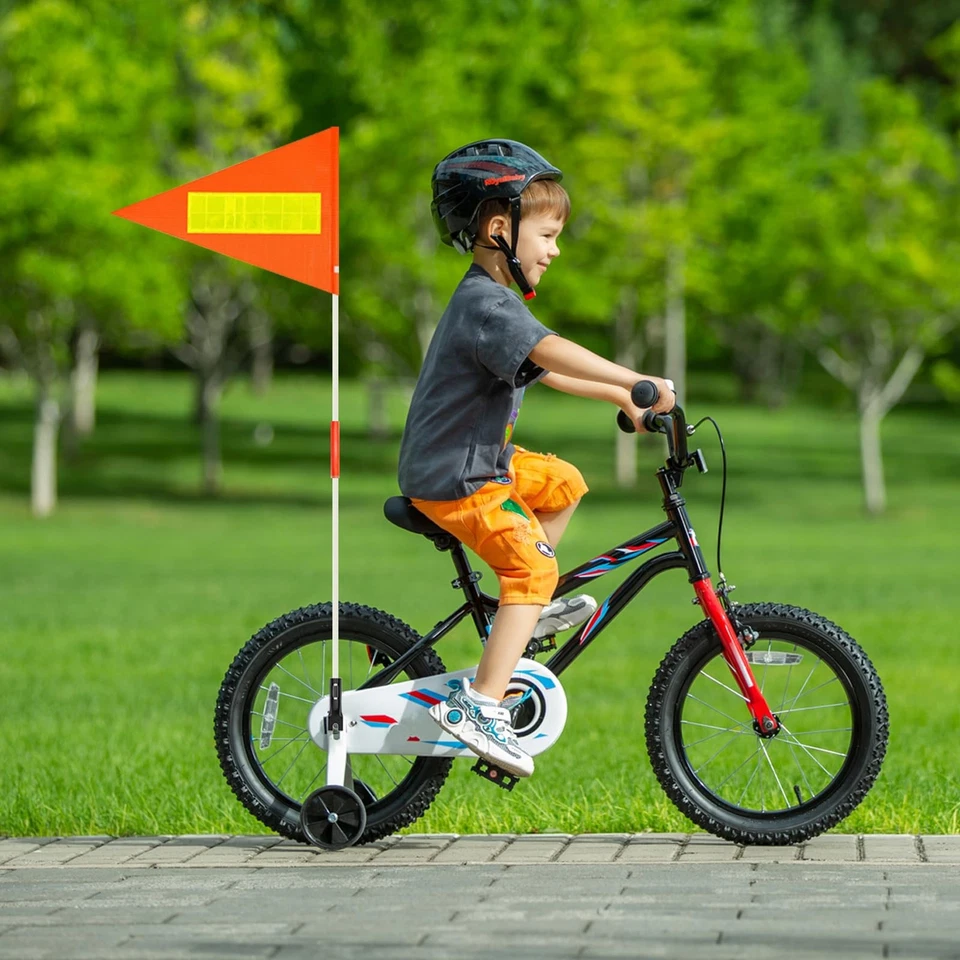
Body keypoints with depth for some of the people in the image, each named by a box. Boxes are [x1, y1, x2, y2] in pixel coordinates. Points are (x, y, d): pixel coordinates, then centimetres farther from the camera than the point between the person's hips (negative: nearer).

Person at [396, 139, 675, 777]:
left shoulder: (491, 301, 13)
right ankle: (482, 706, -24)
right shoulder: (487, 305, -22)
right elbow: (551, 352, -38)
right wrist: (638, 382, -44)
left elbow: (547, 371, 23)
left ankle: (528, 609, 28)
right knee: (532, 562, -20)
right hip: (451, 480, -11)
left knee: (563, 483, 24)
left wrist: (622, 400, 20)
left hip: (482, 460, 11)